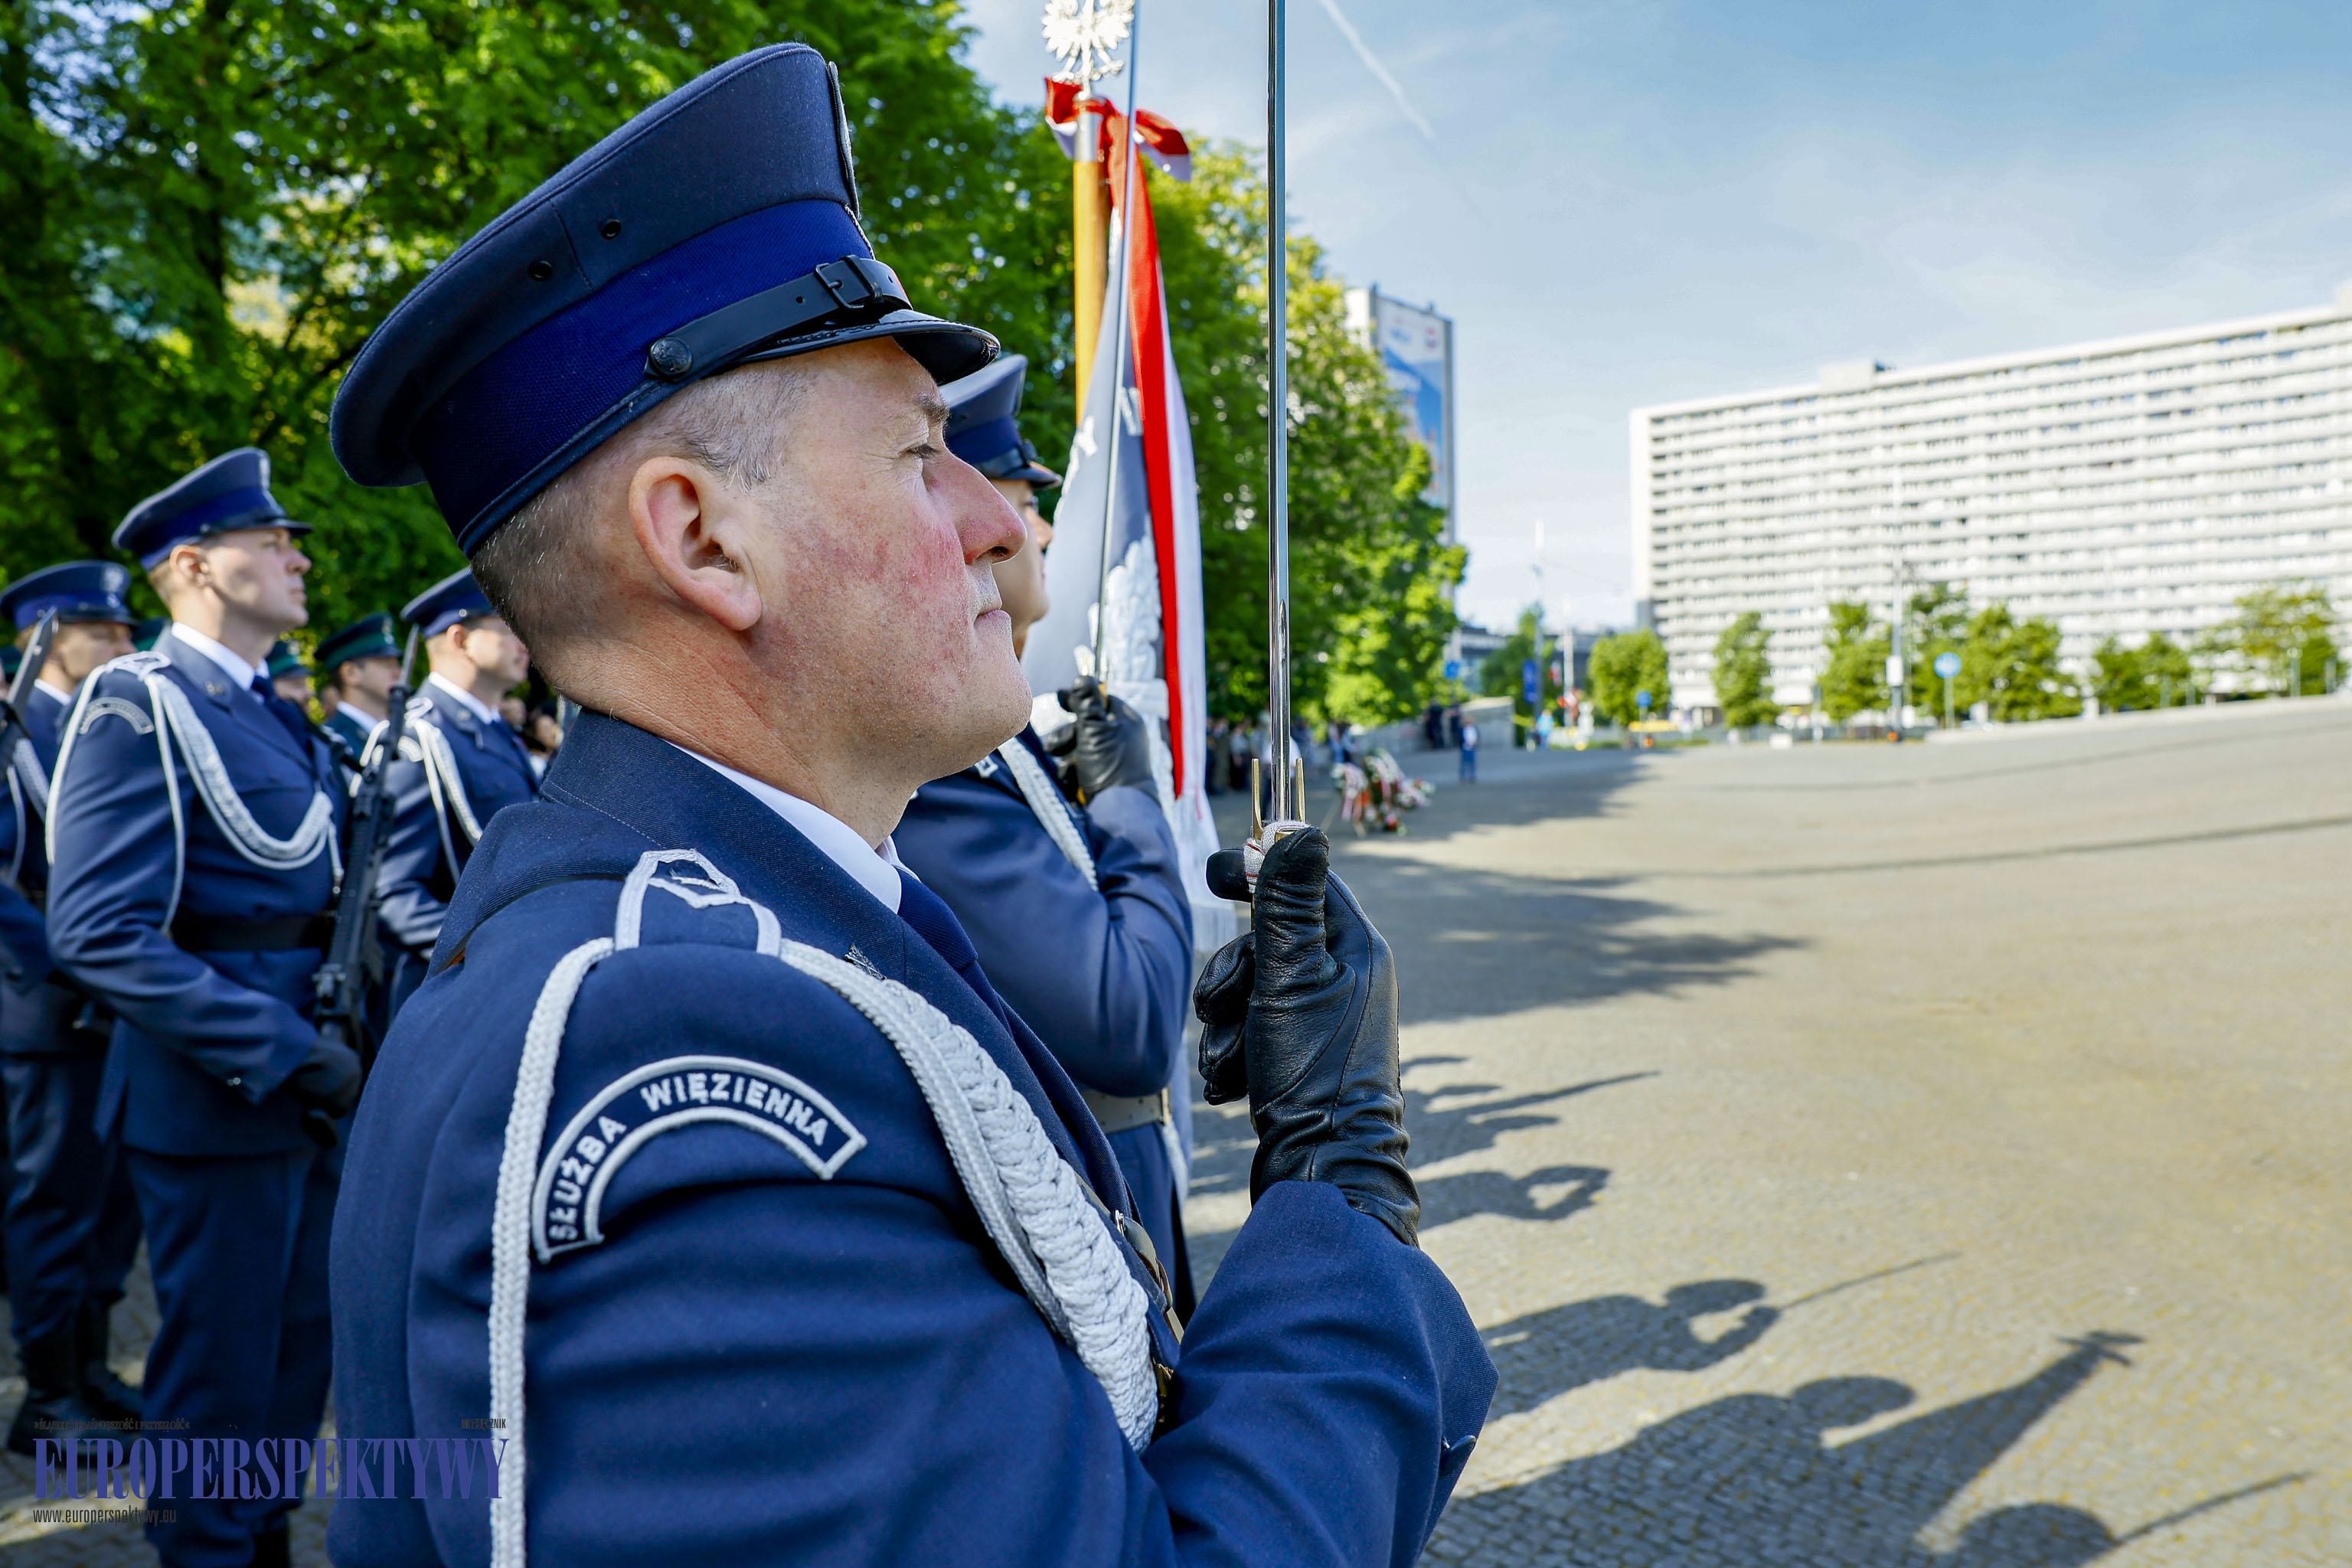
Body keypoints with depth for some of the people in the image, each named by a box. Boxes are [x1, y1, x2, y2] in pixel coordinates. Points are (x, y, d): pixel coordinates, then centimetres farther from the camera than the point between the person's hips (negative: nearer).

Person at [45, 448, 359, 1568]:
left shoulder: (284, 721, 12)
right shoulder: (137, 704, -13)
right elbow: (99, 934, -23)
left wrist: (343, 1045, 6)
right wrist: (284, 1052, -25)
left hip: (309, 1085, 8)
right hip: (216, 1096, -8)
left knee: (300, 1348, 21)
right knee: (219, 1378, 7)